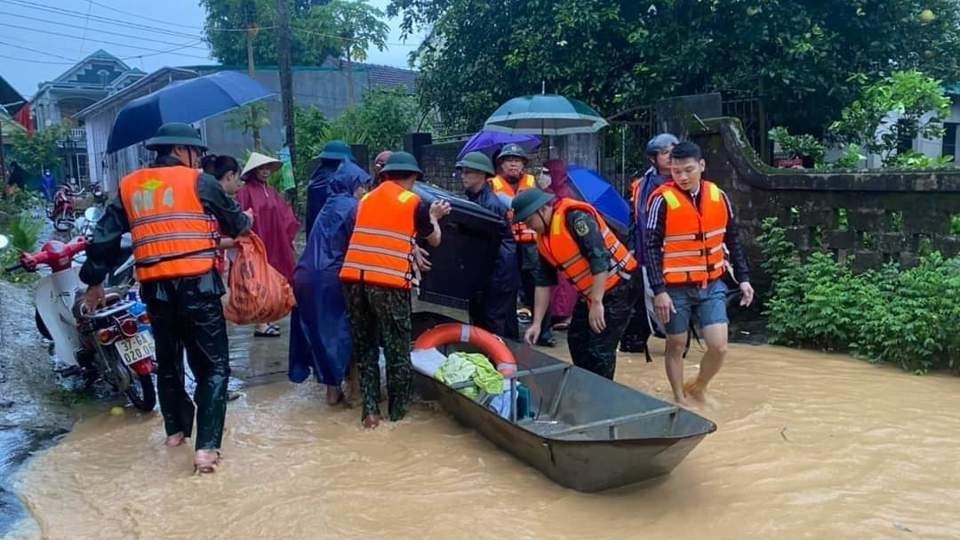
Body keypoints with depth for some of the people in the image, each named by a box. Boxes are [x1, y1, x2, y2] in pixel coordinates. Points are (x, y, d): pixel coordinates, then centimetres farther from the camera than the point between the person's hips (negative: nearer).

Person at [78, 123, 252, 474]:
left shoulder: (128, 187, 12)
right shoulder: (199, 182, 0)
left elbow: (104, 238, 13)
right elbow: (236, 224, 10)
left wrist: (94, 281, 25)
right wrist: (246, 220, 33)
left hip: (155, 288, 5)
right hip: (197, 285, -5)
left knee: (168, 361, 22)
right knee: (213, 366, 0)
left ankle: (176, 429, 36)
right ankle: (206, 446, -8)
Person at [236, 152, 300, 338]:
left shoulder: (272, 191, 14)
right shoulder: (246, 191, -9)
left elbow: (285, 214, 17)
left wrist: (289, 236, 9)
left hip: (275, 244, 7)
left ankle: (265, 320, 21)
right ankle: (260, 325, 0)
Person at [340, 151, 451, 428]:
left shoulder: (366, 199, 19)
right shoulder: (414, 202, 4)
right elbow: (434, 240, 18)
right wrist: (433, 216, 36)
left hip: (353, 279, 5)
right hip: (388, 282, -4)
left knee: (364, 346, 16)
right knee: (397, 348, 11)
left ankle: (370, 410, 14)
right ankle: (397, 409, 21)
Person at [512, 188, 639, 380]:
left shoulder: (576, 218, -22)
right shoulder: (543, 238, 5)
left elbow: (600, 259, -28)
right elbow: (544, 282, 10)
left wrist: (597, 303, -27)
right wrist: (537, 323, 7)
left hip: (617, 288, -9)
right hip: (589, 293, 9)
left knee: (599, 348, -9)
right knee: (576, 341, 13)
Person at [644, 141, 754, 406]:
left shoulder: (719, 197, 1)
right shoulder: (662, 200, -13)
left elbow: (733, 241, 11)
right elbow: (652, 248, -13)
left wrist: (743, 278, 8)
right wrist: (659, 291, -17)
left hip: (712, 286, 3)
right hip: (676, 288, -3)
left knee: (719, 346, -2)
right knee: (676, 346, 8)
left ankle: (698, 388, 25)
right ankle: (679, 400, 26)